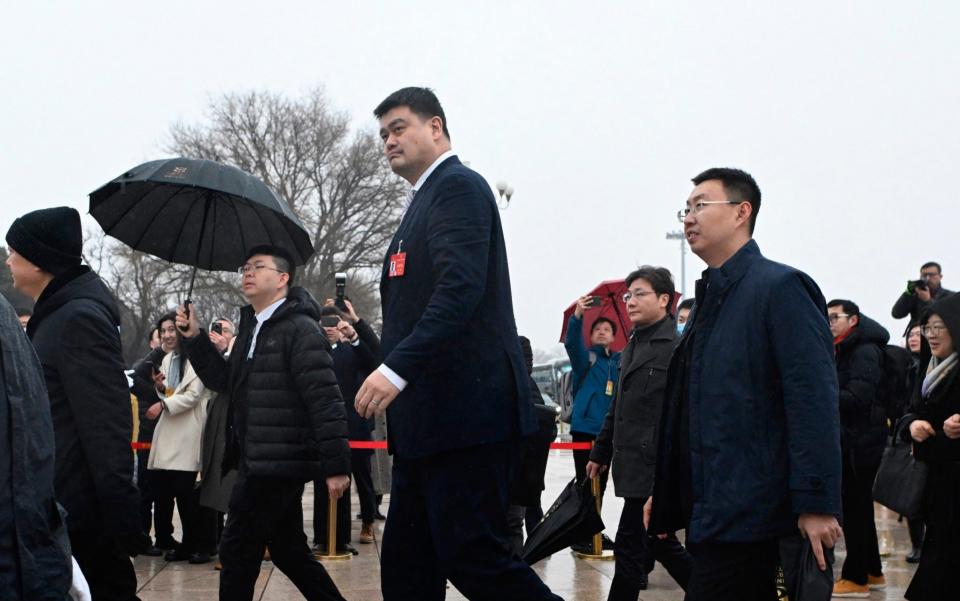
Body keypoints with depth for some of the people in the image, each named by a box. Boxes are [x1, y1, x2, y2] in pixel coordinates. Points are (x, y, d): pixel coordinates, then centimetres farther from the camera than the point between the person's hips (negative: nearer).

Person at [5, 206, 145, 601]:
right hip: (65, 506, 9)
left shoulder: (78, 318, -15)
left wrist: (120, 518, -23)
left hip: (81, 511, -9)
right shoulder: (56, 314, 14)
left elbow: (106, 426, -21)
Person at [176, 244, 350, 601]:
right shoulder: (252, 328, 17)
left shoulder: (300, 329, -12)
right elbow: (225, 380, 22)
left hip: (278, 463, -9)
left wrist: (336, 465, -22)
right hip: (257, 461, 9)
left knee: (237, 550, -5)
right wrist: (195, 339, 9)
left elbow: (325, 400, -18)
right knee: (288, 551, 14)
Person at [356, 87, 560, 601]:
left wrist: (397, 370, -28)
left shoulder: (458, 186, -7)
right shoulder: (424, 201, 22)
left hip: (464, 413, -10)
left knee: (473, 559, -12)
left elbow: (461, 288, -21)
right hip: (428, 421, 10)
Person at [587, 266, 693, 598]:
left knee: (631, 547, -5)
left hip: (655, 467, -9)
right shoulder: (632, 346, 16)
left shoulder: (678, 347, -12)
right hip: (632, 466, 9)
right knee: (661, 543, 14)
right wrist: (601, 453, 23)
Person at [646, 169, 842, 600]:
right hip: (709, 512, 8)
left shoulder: (781, 287, -9)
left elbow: (814, 402, -16)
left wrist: (817, 503, -21)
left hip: (747, 515, -8)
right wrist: (664, 491, 22)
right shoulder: (710, 298, 18)